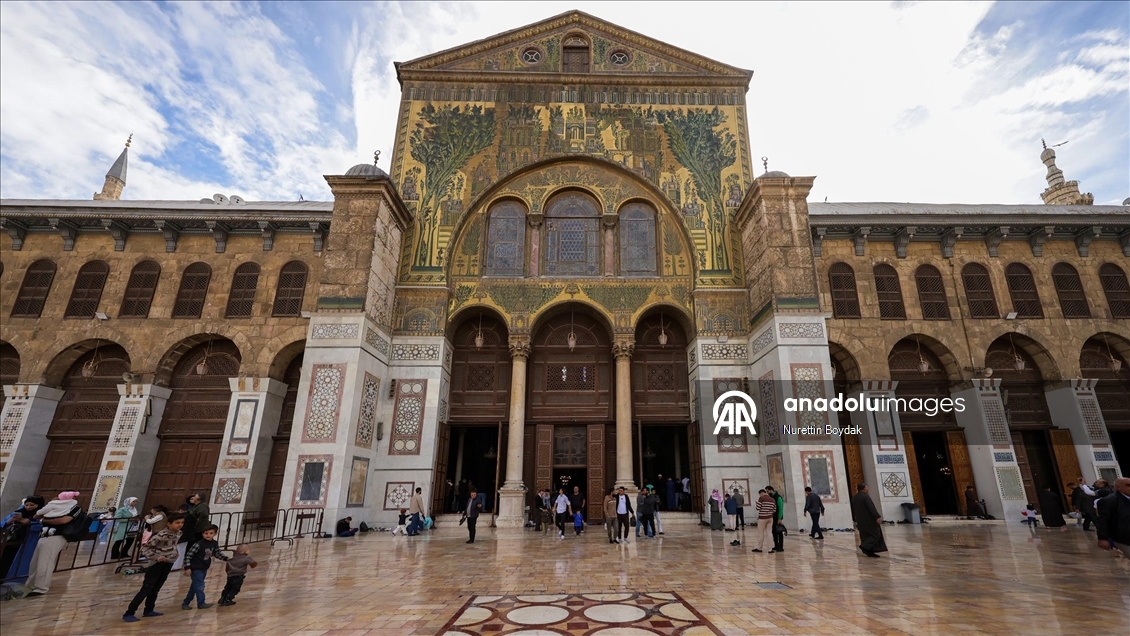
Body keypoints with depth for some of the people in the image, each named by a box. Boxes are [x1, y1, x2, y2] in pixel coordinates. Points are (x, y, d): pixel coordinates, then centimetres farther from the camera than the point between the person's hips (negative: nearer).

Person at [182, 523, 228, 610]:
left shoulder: (215, 544, -5)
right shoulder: (198, 545, -24)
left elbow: (217, 553, 11)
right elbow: (188, 556, -18)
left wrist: (226, 558, 5)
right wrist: (187, 568, -22)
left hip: (204, 569, 7)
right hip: (196, 569, -7)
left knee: (194, 587, 17)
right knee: (200, 586, -5)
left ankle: (185, 603, 31)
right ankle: (201, 603, 7)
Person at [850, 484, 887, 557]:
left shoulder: (854, 498, 11)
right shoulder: (865, 496, -14)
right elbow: (871, 508, -23)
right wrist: (877, 517, -26)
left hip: (860, 521, 8)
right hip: (869, 520, -8)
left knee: (866, 536, 12)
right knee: (876, 534, 2)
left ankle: (870, 552, 12)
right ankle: (865, 546, -12)